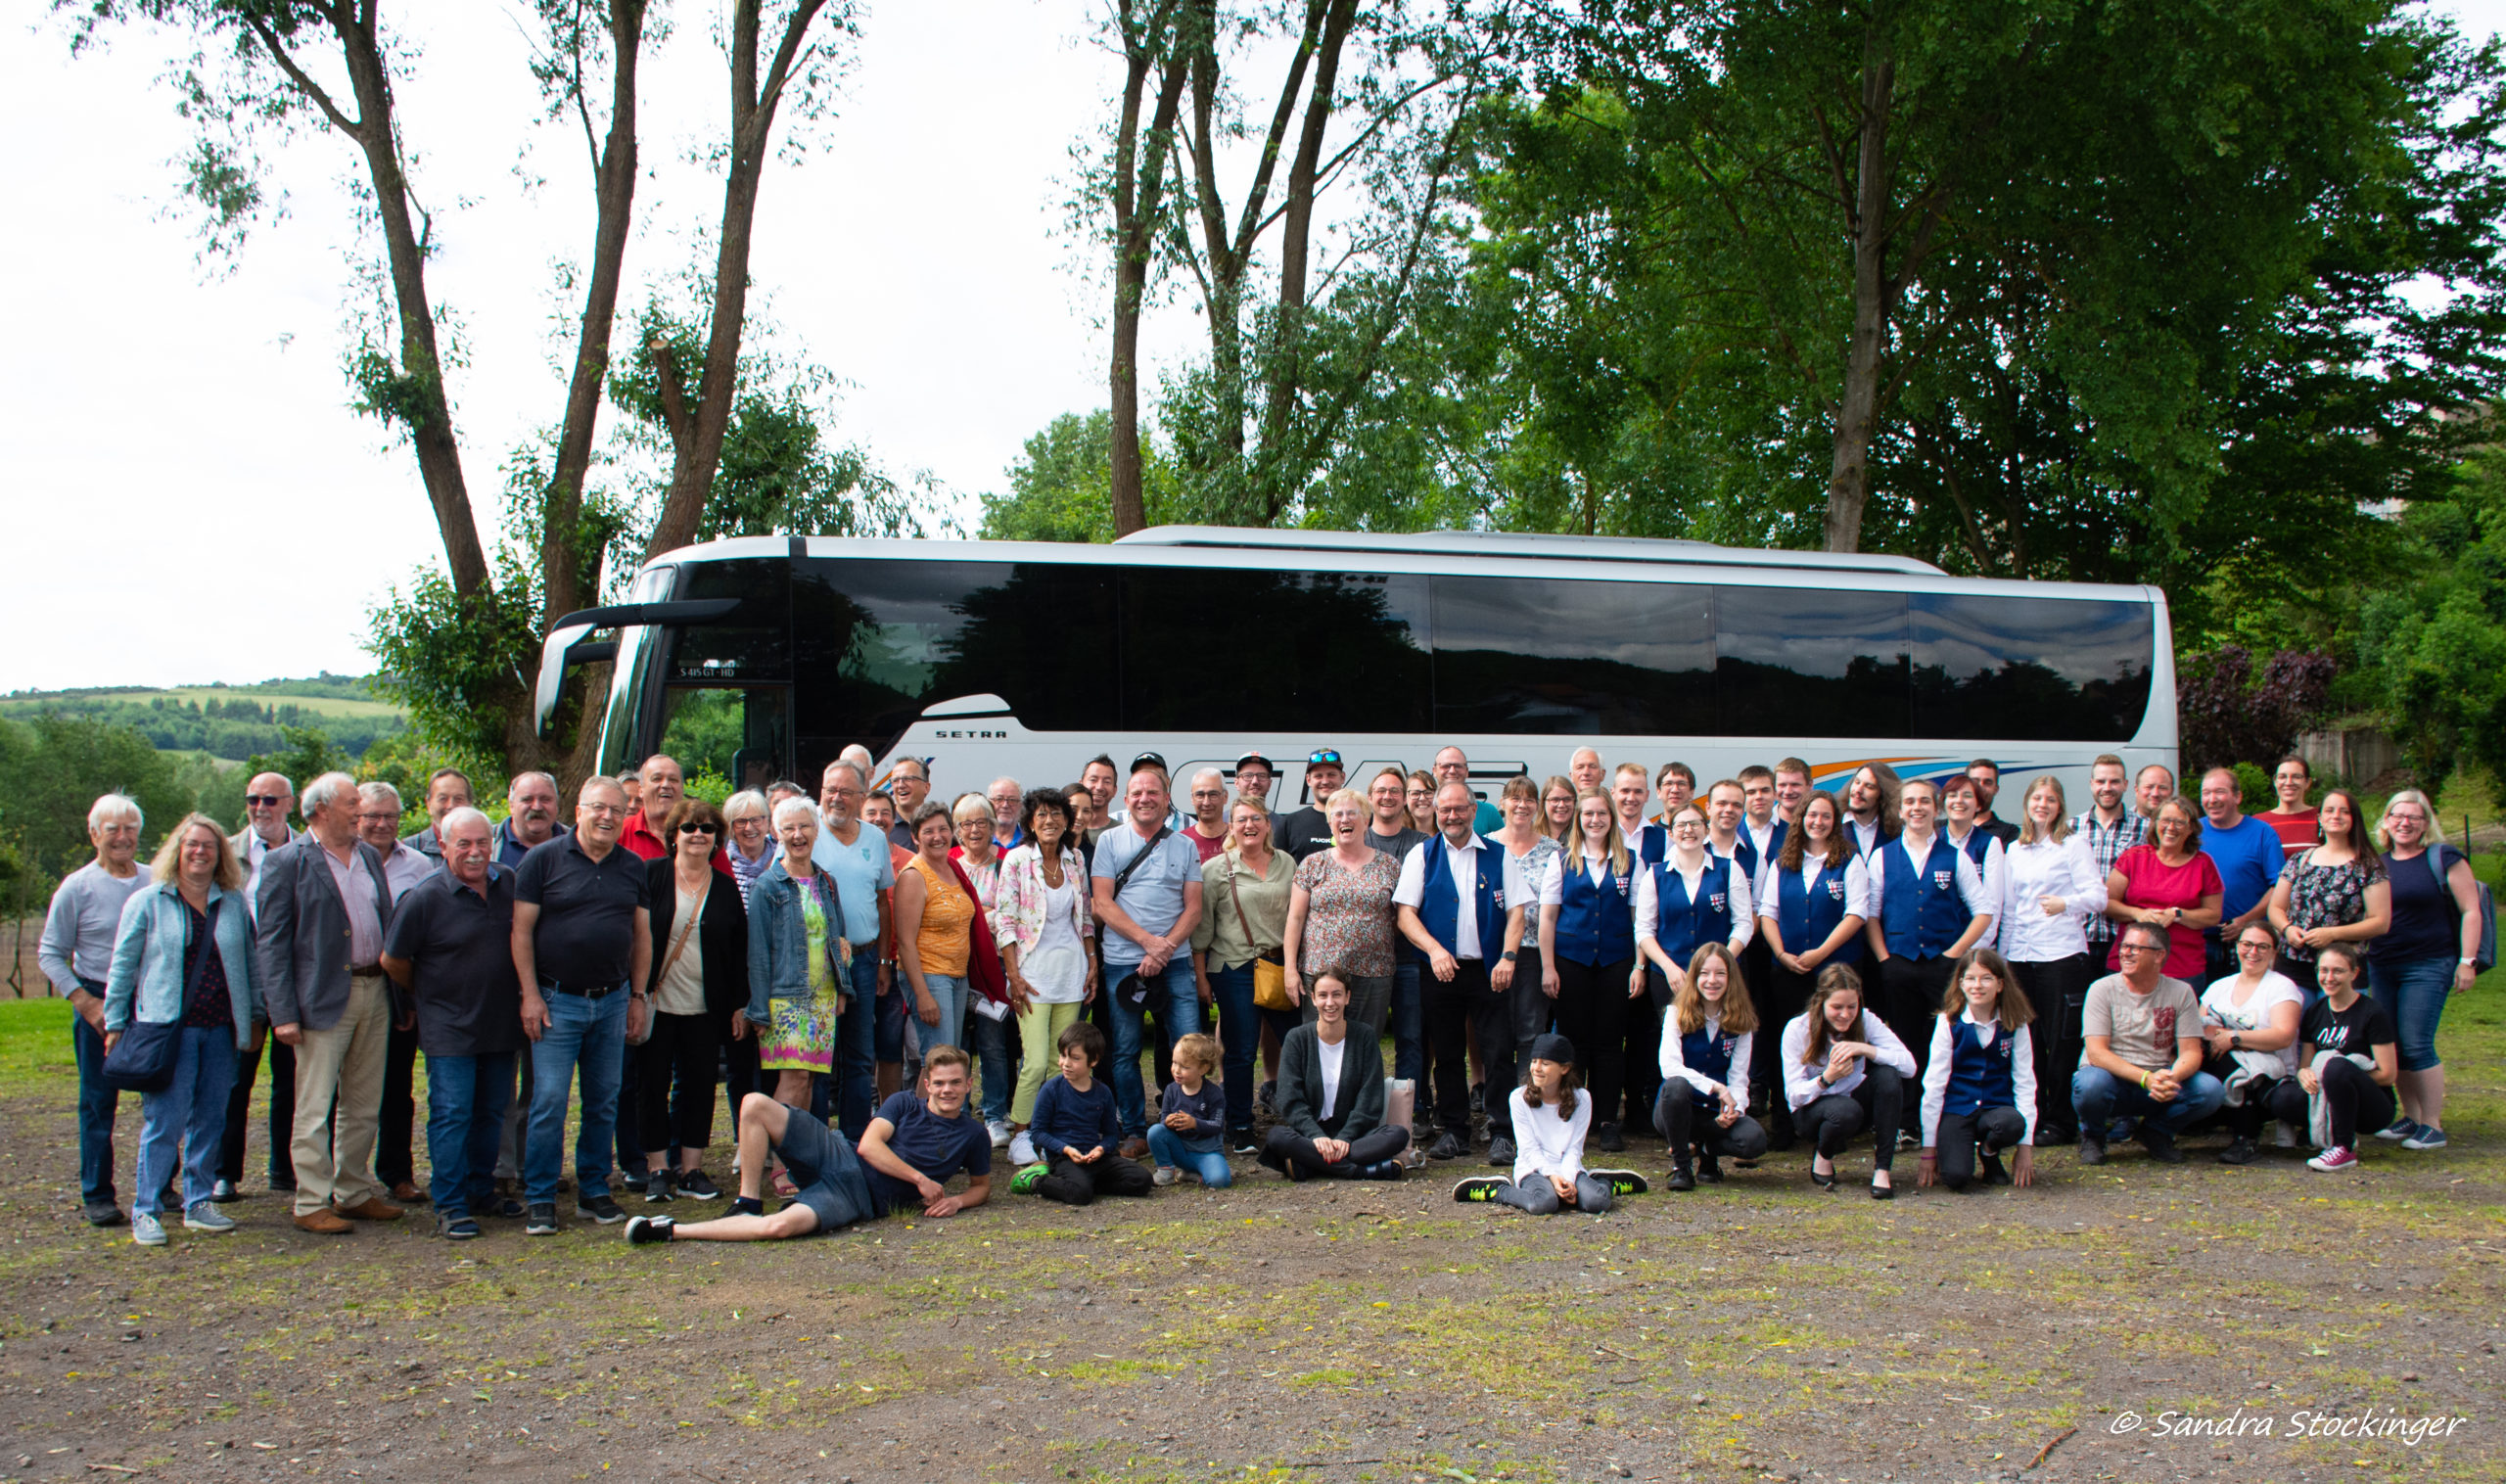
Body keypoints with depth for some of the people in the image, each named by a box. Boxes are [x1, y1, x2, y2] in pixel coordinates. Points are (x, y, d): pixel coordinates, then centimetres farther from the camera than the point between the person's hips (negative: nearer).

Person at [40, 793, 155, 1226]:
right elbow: (50, 954, 0)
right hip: (99, 1003, -3)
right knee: (98, 1101, 3)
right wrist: (87, 1004, -10)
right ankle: (98, 1195, 11)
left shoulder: (155, 883, 5)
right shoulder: (77, 888, -3)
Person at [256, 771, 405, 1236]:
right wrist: (283, 1012, -16)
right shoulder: (286, 863, -5)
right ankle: (311, 1203, 3)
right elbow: (270, 942, -9)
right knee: (314, 1109, -2)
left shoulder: (369, 856, 14)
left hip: (375, 991, 6)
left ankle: (354, 1192, 22)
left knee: (363, 1106, 12)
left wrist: (400, 996, 12)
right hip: (323, 998, -6)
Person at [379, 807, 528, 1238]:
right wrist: (428, 993, 10)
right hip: (449, 1028, -5)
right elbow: (392, 960, -2)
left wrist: (524, 995, 13)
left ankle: (481, 1192, 26)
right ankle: (450, 1206, 0)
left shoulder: (508, 884, 3)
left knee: (491, 1113, 13)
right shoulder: (424, 898, -11)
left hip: (501, 1024, 5)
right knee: (451, 1113, -6)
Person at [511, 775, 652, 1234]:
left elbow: (642, 936, 14)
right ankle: (539, 1200, 3)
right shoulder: (544, 860, -3)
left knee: (604, 1101, 9)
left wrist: (638, 996, 9)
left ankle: (593, 1191, 20)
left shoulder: (634, 868, 9)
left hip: (613, 1001, 4)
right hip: (557, 1001, -4)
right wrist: (530, 995, -9)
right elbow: (522, 931, -4)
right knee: (549, 1101, -6)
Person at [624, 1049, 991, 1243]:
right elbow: (869, 1145, -3)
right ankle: (748, 1207, -9)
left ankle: (672, 1230, -21)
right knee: (755, 1104, -19)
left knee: (781, 1226, -34)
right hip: (837, 1156, 3)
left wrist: (957, 1201, -4)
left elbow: (982, 1185, 20)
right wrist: (920, 1179, -11)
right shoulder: (905, 1104, 9)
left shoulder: (972, 1135, 7)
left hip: (860, 1196, -3)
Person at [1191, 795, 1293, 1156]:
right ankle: (1240, 1132, 10)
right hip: (1234, 967, -3)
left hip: (1280, 965, 4)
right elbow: (1201, 926, 0)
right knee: (1240, 1052, 0)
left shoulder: (1286, 863, 11)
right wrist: (1200, 976, -4)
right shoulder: (1216, 869, 0)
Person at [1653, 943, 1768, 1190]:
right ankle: (1680, 1165, -15)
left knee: (1755, 1140, -28)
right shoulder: (1677, 1014, -6)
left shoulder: (1741, 1022, 2)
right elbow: (1670, 1067, -19)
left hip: (1716, 1114, 2)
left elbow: (1738, 1077, -4)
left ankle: (1708, 1151, 7)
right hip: (1676, 1110, -2)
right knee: (1676, 1085, -37)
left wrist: (1735, 1109, -25)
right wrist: (1716, 1087, -28)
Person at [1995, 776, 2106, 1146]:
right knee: (2027, 1040, 4)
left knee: (2061, 1041, -4)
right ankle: (2031, 1117, 11)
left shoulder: (2073, 844, 2)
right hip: (2020, 955, 5)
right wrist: (2003, 953, 15)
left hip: (2063, 952, -5)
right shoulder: (2014, 850, 17)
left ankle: (2059, 1121, 2)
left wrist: (2066, 903, -25)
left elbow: (2098, 896, -6)